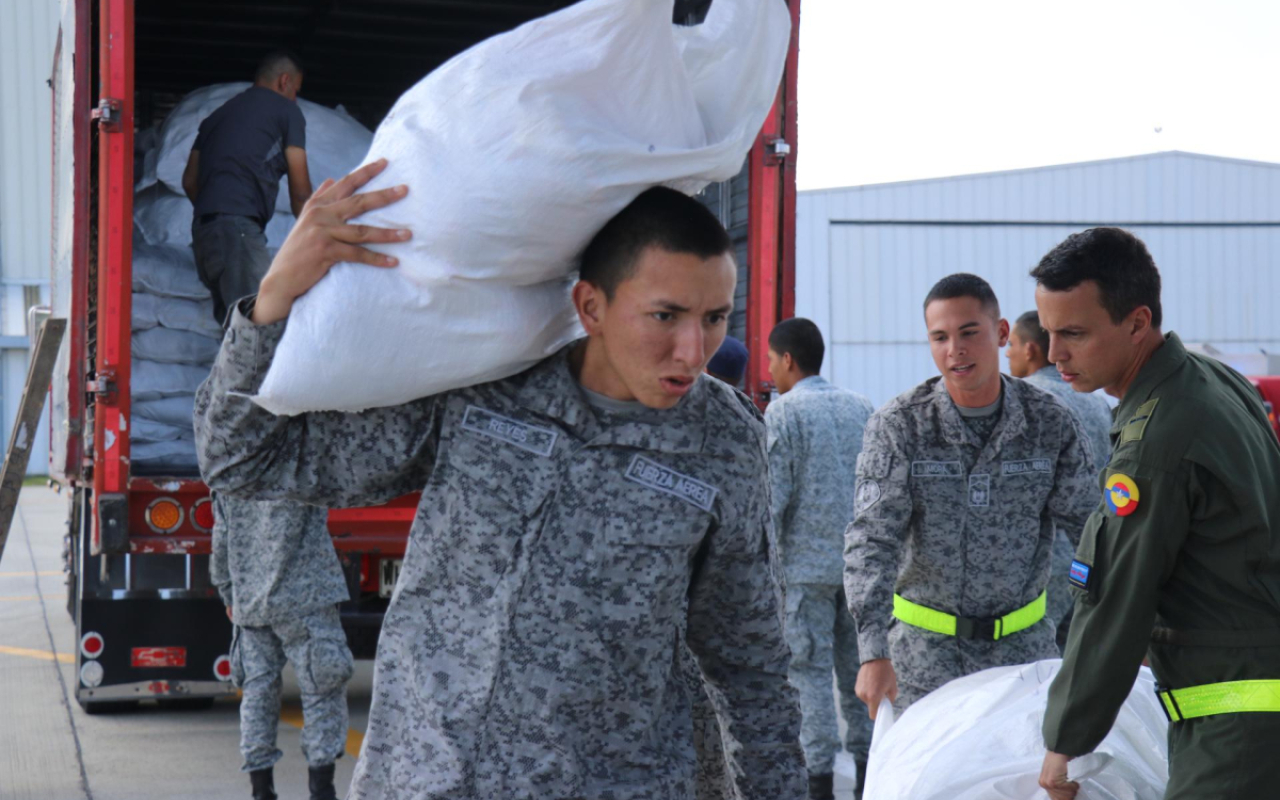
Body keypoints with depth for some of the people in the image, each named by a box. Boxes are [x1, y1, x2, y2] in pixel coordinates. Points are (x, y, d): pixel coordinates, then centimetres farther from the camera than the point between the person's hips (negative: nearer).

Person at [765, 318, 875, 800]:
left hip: (806, 562, -5)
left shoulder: (782, 413, -8)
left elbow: (773, 497, -12)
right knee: (858, 665, 12)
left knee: (809, 670, -1)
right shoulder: (862, 408, 10)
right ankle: (869, 761, 16)